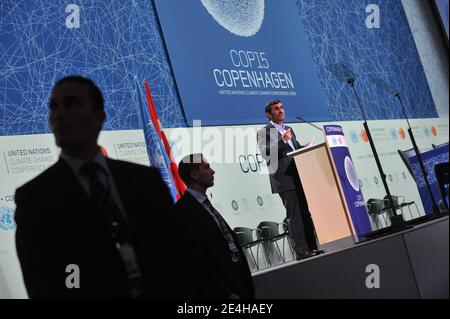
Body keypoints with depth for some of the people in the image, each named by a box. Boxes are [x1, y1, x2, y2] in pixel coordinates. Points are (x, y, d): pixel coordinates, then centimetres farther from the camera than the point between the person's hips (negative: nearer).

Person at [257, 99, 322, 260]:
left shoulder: (288, 129, 23)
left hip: (299, 176, 7)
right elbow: (265, 153, -13)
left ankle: (312, 247, 12)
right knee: (294, 215, -10)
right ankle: (301, 251, -9)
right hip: (284, 178, -7)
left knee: (306, 213, 7)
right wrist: (282, 140, -21)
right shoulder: (264, 132, 0)